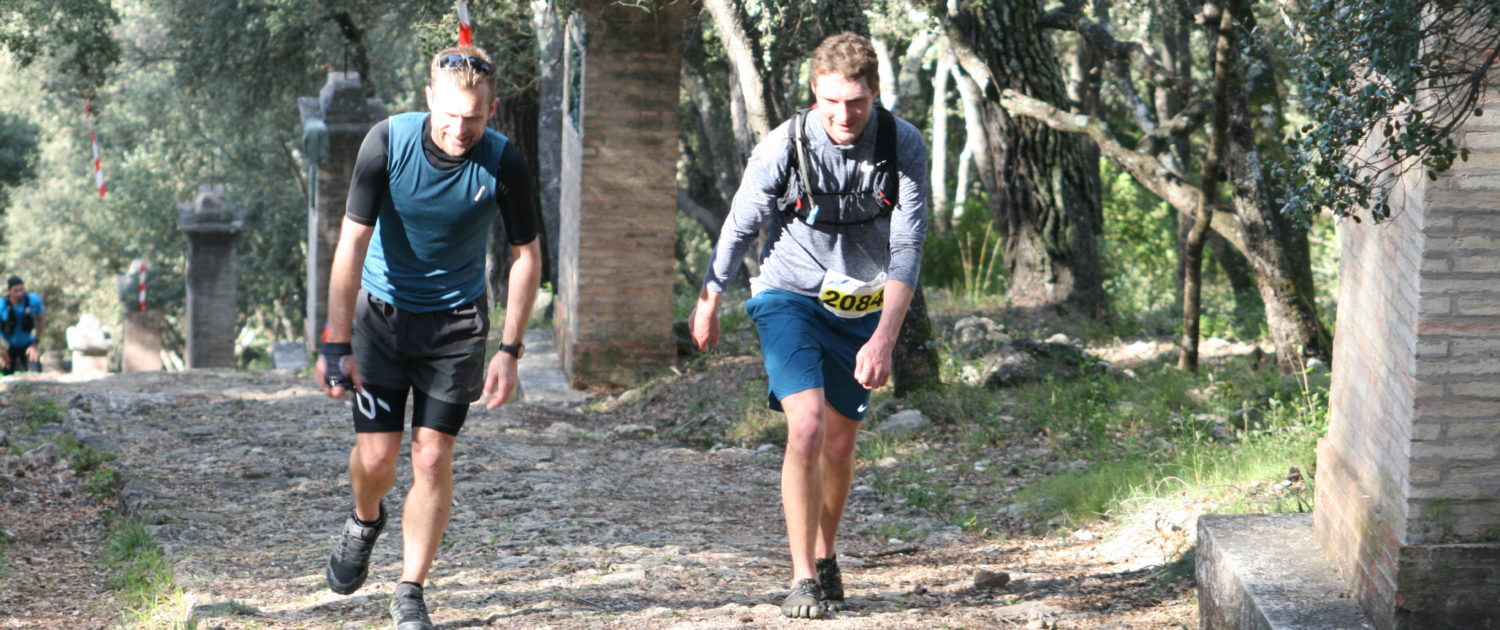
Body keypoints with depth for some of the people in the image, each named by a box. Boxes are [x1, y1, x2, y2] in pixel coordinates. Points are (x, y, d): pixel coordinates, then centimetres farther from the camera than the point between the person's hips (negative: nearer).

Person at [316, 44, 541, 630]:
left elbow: (526, 255, -5)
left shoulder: (504, 163, -18)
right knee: (376, 455, -3)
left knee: (433, 457, -4)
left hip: (456, 319, 0)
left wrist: (509, 350, -8)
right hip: (382, 310, 0)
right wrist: (338, 344, -18)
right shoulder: (387, 141, -20)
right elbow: (352, 243, -16)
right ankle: (365, 520, 33)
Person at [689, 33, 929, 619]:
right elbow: (739, 228, -4)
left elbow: (906, 249, -15)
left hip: (861, 309, 3)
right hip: (789, 299, -3)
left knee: (839, 444, 11)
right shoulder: (783, 147, -19)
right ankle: (803, 578, -13)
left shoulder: (904, 146, -14)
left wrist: (884, 339, -25)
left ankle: (825, 556, 36)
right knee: (806, 427, -21)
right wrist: (708, 303, 8)